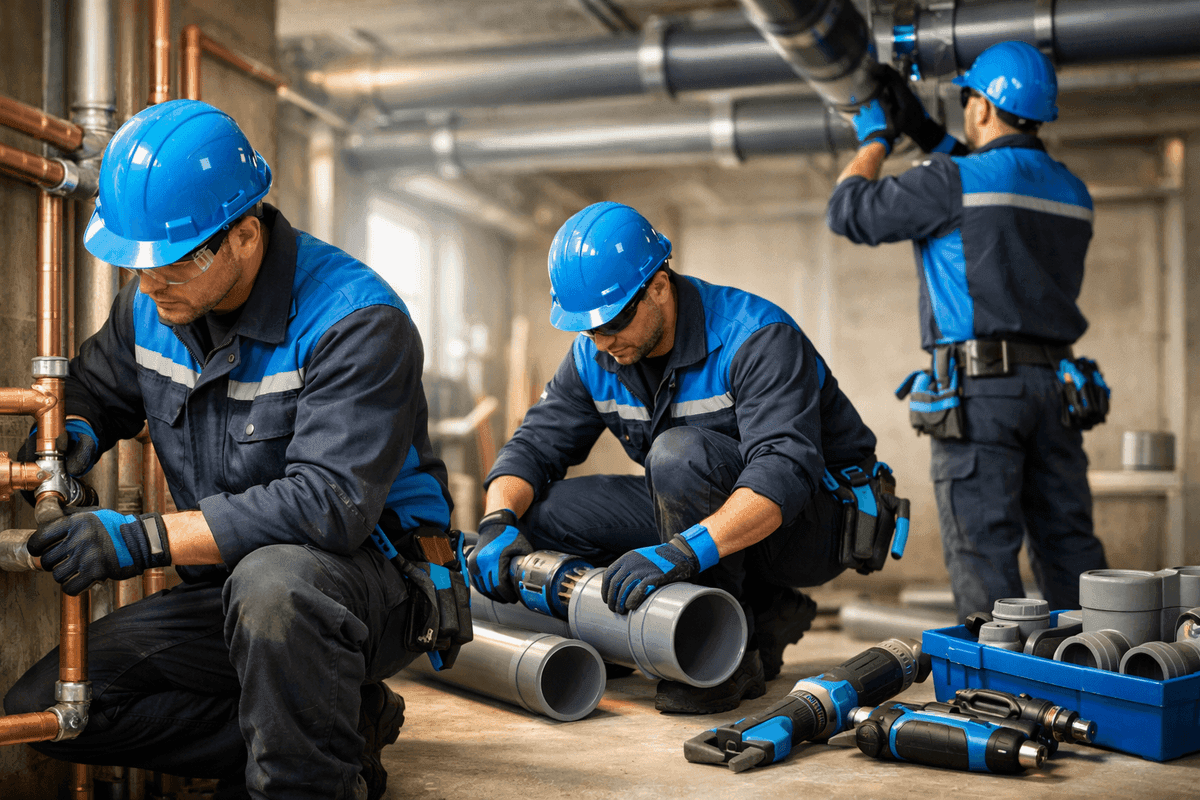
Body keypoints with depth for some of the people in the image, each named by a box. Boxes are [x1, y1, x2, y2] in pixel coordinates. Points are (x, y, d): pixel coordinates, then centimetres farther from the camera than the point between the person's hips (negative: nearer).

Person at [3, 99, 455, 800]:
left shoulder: (358, 321, -22)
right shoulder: (152, 307, 1)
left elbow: (331, 503, -30)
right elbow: (95, 387, 21)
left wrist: (142, 540, -32)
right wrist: (74, 435, -6)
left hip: (372, 575, -7)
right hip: (233, 586, 8)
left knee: (273, 578, -42)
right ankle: (344, 724, -3)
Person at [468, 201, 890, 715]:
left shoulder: (758, 339, -25)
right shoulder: (596, 356, -4)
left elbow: (783, 474, -38)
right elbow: (535, 445, -2)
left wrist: (684, 551, -51)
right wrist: (498, 524, -23)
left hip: (816, 522, -7)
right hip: (703, 517, 8)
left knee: (680, 453, -35)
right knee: (545, 511, -10)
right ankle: (759, 612, -4)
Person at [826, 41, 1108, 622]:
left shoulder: (956, 182, -9)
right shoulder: (1072, 193, 15)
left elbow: (850, 212, -2)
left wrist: (876, 138, 15)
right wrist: (931, 139, 36)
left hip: (979, 385, -7)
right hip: (1054, 385, 7)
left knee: (984, 551, -4)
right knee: (1066, 541, 11)